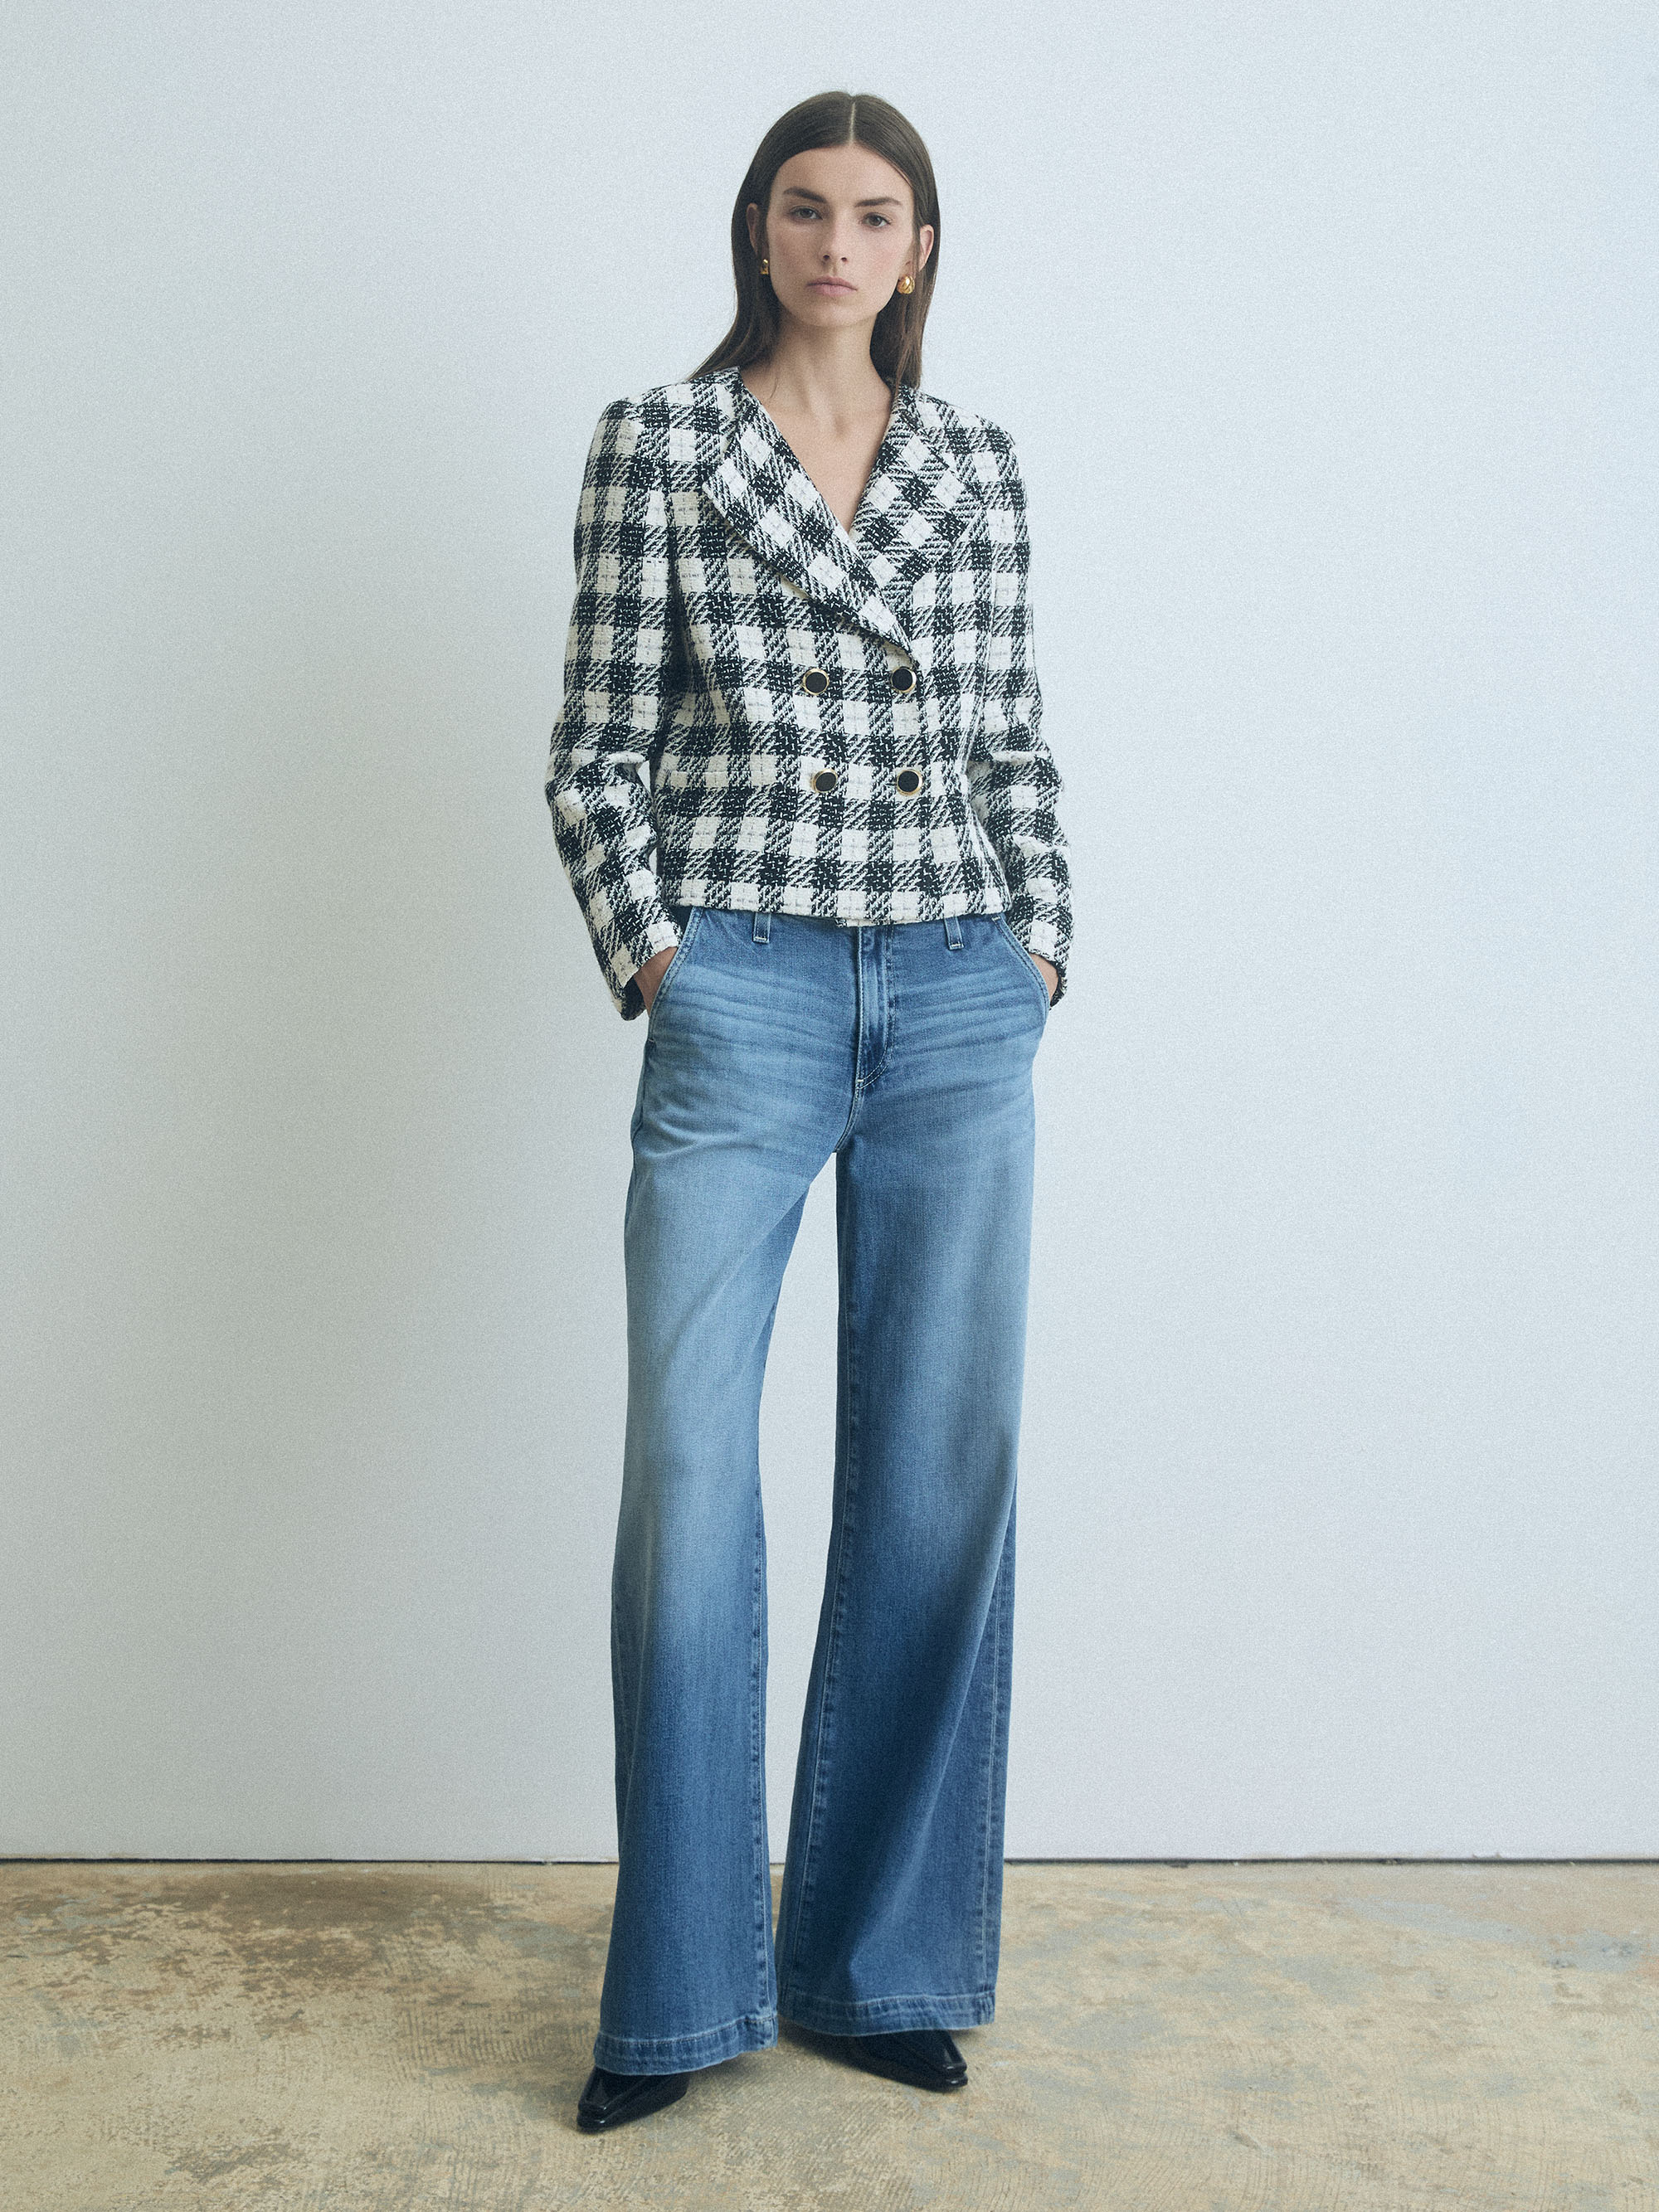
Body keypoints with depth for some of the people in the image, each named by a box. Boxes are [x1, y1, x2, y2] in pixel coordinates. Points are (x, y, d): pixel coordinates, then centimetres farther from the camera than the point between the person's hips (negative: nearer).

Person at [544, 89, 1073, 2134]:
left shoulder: (979, 467, 13)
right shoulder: (655, 446, 5)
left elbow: (1015, 739, 16)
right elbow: (598, 750, 3)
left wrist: (1040, 942, 5)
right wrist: (652, 953, -6)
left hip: (963, 1004, 3)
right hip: (742, 992, -3)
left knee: (941, 1471, 4)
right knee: (688, 1468, -4)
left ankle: (883, 1961, 19)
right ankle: (681, 1995, 12)